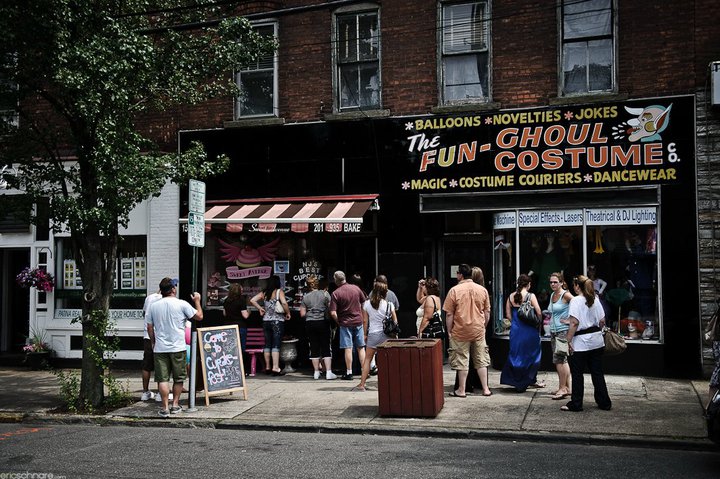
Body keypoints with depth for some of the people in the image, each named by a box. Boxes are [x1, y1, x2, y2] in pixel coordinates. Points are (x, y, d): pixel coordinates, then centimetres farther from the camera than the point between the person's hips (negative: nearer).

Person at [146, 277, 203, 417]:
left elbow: (149, 327, 8)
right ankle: (175, 405, 17)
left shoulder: (153, 306, 3)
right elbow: (199, 316, 0)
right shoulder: (182, 304, -7)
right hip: (178, 348, -2)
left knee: (163, 379, 3)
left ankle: (165, 408, -1)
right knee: (178, 379, 13)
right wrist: (197, 301, 14)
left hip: (160, 348, 2)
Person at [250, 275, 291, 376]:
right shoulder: (279, 291, -6)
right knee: (276, 344, -6)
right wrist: (288, 313, -7)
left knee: (267, 344, 11)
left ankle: (267, 367, 18)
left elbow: (252, 300, 3)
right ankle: (275, 368, -12)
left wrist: (260, 308, 12)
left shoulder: (264, 293, 7)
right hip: (277, 321, -5)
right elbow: (284, 303, -21)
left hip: (266, 321, 5)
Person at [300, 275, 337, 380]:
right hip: (323, 323, -1)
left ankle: (316, 372, 12)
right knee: (326, 347, 2)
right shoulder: (325, 293, -3)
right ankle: (328, 372, -2)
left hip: (310, 324, 2)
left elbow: (302, 314, 0)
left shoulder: (305, 297, 1)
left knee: (314, 348, 8)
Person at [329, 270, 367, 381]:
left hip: (345, 323, -3)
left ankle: (349, 373, 6)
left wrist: (338, 322, 1)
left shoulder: (335, 294, -12)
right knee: (361, 348, 11)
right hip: (358, 322, 3)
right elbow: (364, 303, 10)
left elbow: (333, 313, -16)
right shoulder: (356, 288, 0)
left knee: (348, 348, 2)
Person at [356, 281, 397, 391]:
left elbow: (365, 321, 2)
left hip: (373, 334, 0)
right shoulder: (389, 304, -5)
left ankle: (362, 384, 6)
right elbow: (395, 320, 0)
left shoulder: (366, 304, -3)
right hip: (386, 334, 0)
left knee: (367, 359, 8)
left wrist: (365, 334, 11)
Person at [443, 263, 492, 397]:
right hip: (479, 330, 3)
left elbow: (449, 314, -9)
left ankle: (461, 390, 12)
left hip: (460, 331, -3)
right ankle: (485, 389, 15)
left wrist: (449, 331, 0)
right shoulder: (482, 290, 1)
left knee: (462, 361, 5)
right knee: (481, 360, 12)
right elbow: (487, 311, 7)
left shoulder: (454, 290, -10)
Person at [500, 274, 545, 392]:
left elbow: (508, 315, 3)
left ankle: (516, 381, 15)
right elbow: (539, 313, -12)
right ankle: (531, 380, 20)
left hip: (515, 329, 3)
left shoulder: (511, 297, 2)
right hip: (529, 330, -3)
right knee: (531, 354, 13)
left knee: (515, 355, 12)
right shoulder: (531, 296, -10)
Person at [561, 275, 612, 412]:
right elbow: (602, 321, 8)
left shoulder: (576, 300, -13)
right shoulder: (595, 299, 7)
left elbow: (574, 323, -19)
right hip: (597, 341, 6)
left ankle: (575, 404, 9)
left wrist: (568, 341, -15)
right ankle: (604, 402, 18)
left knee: (577, 374, 4)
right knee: (597, 372, 13)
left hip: (581, 343, -6)